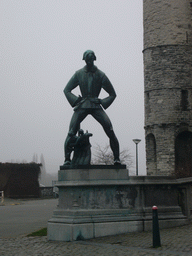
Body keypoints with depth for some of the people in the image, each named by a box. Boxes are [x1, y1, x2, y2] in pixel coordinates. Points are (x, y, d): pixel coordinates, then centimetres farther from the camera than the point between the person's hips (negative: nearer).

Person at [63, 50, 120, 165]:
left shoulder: (100, 75, 4)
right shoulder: (79, 74, 7)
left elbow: (112, 94, 11)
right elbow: (67, 90, 14)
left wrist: (102, 103, -2)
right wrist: (76, 100, -1)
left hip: (96, 106, -1)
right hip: (82, 106, 1)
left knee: (110, 130, -16)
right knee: (71, 132, -12)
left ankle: (116, 158, -8)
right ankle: (67, 159, 0)